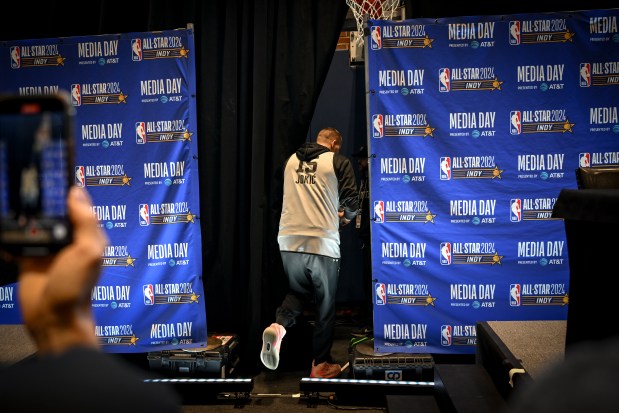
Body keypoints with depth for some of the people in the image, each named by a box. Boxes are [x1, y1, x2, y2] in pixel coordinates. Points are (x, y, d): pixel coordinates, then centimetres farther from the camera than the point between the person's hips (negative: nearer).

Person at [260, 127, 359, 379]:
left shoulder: (291, 160, 14)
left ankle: (278, 325, -4)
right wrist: (345, 217, 20)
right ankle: (320, 365, 22)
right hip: (322, 243, -4)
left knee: (299, 291, 25)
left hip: (288, 241, 4)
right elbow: (351, 202, -3)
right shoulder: (338, 161, 1)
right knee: (325, 304, 12)